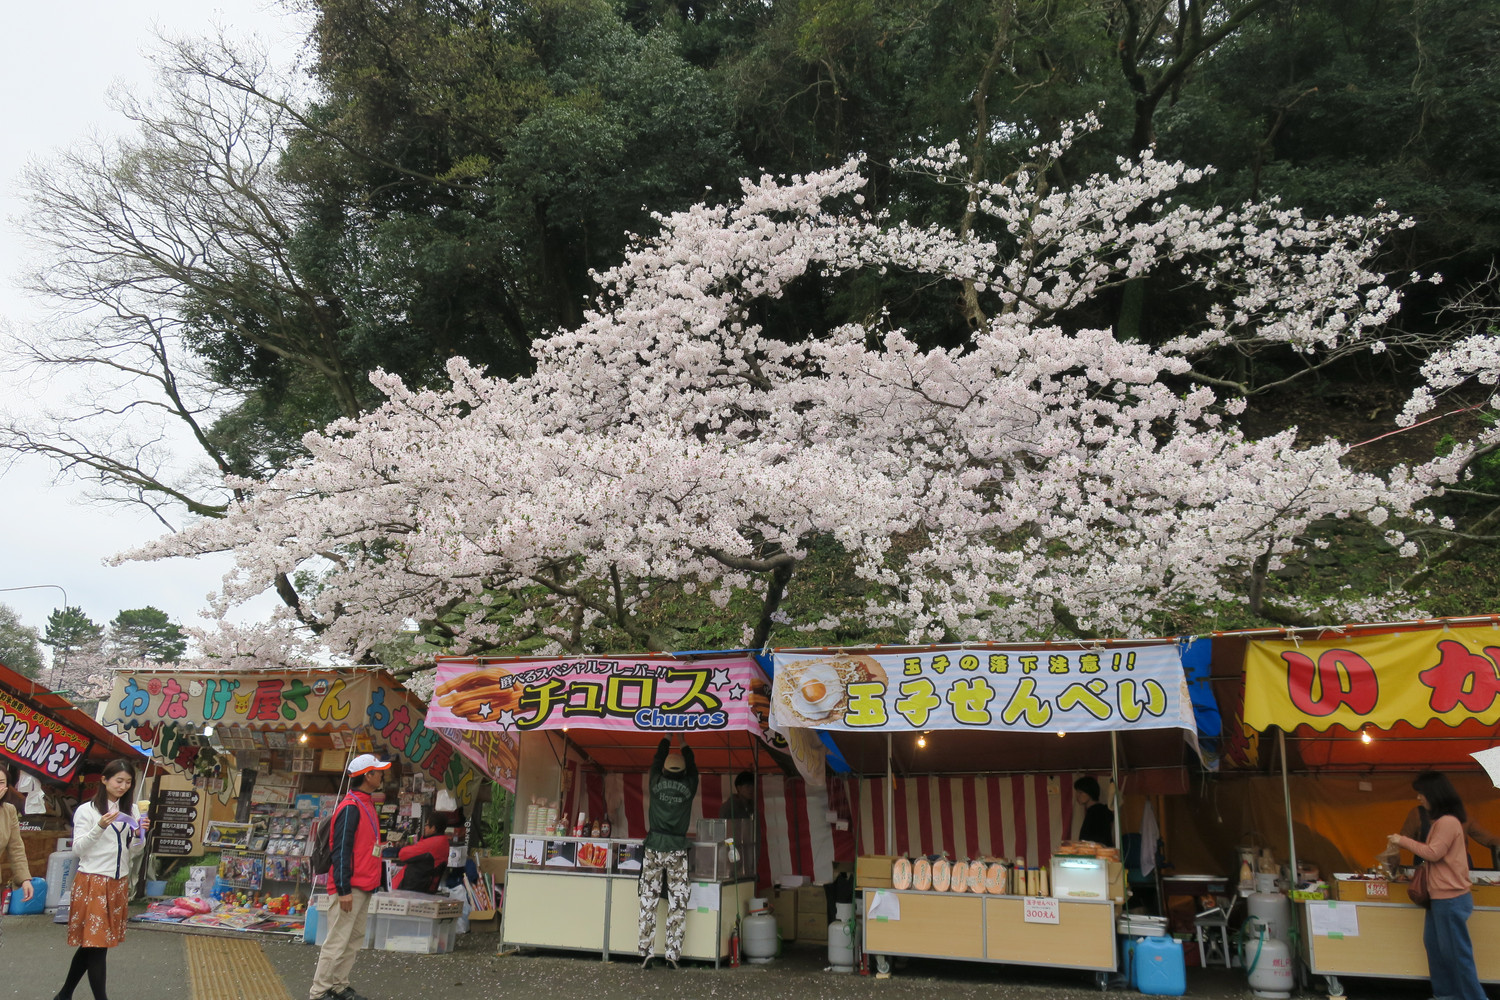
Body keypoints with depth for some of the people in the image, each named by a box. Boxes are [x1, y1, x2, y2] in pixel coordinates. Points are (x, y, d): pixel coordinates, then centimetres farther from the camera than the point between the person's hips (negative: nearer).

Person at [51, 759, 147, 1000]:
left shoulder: (131, 809, 7)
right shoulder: (86, 810, -7)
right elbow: (77, 850, -9)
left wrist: (139, 834, -9)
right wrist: (100, 827, -24)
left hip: (119, 883, 5)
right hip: (92, 882, -5)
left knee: (91, 942, 13)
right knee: (96, 942, -3)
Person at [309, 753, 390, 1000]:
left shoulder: (367, 804, 13)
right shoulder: (350, 807, -16)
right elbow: (341, 850, -19)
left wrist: (379, 875, 16)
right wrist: (343, 889, -20)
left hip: (364, 886, 10)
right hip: (351, 887, -10)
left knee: (354, 939, 14)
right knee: (338, 941, -3)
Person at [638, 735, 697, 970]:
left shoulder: (657, 783, 2)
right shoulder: (689, 786, 2)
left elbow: (657, 759, 19)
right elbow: (692, 765, 22)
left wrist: (667, 739, 32)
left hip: (654, 847, 1)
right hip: (678, 850, 0)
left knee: (648, 901, 4)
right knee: (677, 904, 2)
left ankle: (646, 953, 3)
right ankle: (673, 954, 0)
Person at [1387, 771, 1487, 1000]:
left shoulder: (1447, 821, -20)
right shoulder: (1442, 821, 13)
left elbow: (1433, 853, -19)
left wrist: (1403, 840, -11)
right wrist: (1405, 844, 8)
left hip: (1451, 899, -11)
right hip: (1441, 897, 11)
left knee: (1457, 952, -1)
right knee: (1434, 946, 17)